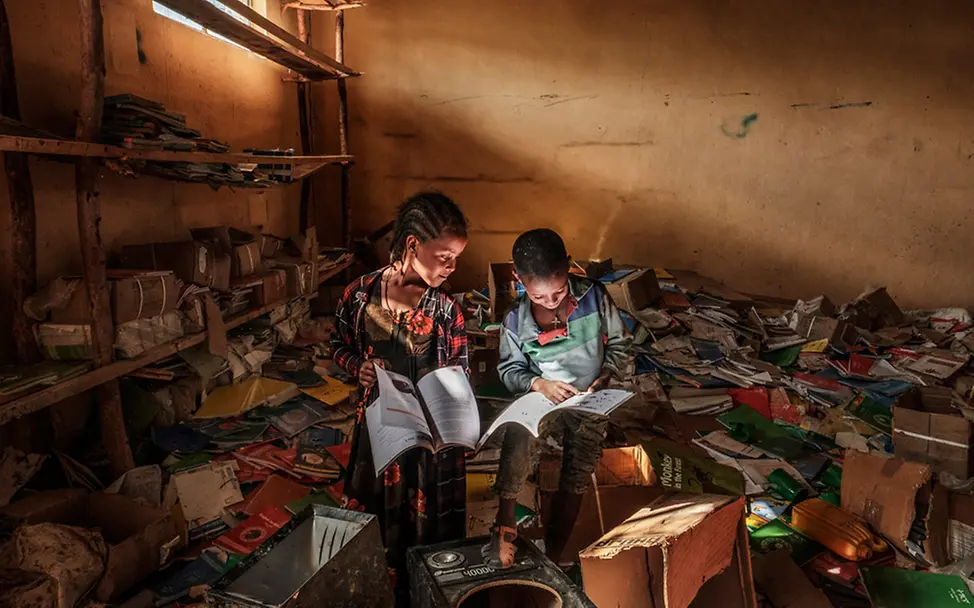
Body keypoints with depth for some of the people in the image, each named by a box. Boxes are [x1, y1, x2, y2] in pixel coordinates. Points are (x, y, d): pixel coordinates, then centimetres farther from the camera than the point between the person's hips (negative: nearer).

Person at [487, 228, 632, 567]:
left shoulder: (594, 296, -11)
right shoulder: (516, 321, -12)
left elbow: (620, 344, 2)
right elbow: (509, 370, -1)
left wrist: (605, 377, -14)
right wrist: (539, 383, -19)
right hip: (542, 398, -1)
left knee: (574, 482, 1)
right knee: (518, 437, -29)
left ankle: (552, 555, 18)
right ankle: (505, 521, -9)